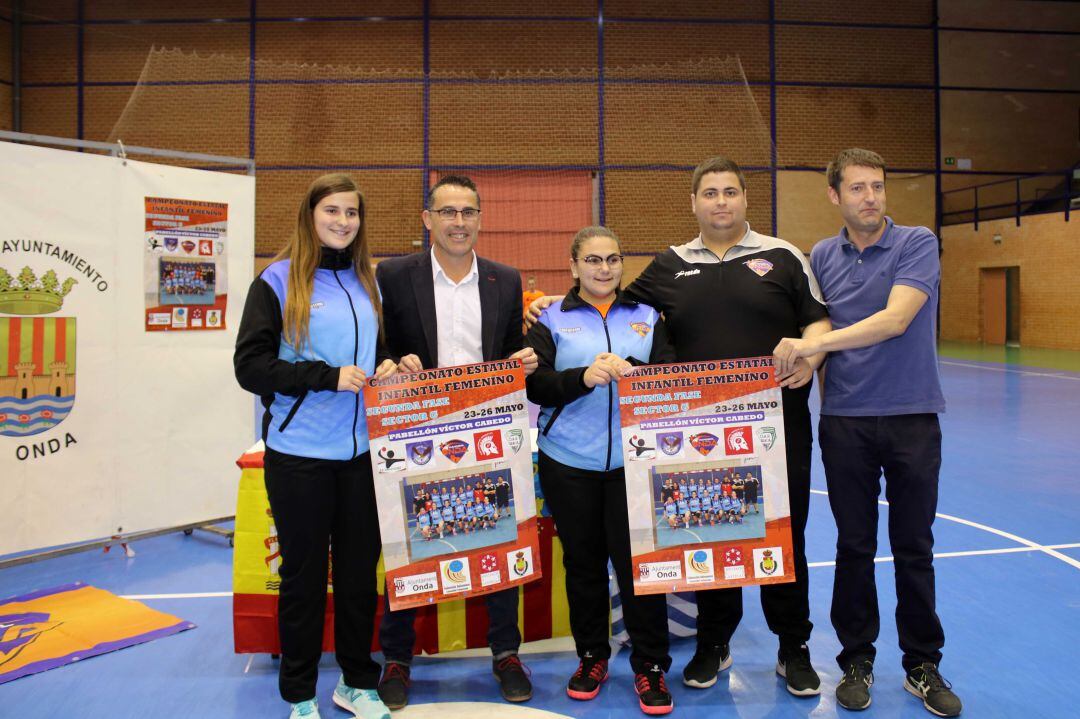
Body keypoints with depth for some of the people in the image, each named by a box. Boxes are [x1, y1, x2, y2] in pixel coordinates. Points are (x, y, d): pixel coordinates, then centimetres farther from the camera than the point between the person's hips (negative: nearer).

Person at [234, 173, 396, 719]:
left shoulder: (366, 281, 11)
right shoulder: (278, 281, -4)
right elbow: (250, 365, -10)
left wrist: (386, 366, -3)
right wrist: (328, 376, -19)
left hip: (361, 449, 4)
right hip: (299, 453, -4)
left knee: (360, 568, 11)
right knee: (304, 573, 8)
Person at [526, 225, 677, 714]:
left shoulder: (647, 317, 11)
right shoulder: (551, 319, 6)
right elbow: (535, 385, -3)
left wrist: (630, 370, -18)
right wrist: (583, 377, -20)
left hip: (633, 459, 0)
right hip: (568, 461, 0)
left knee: (637, 559, -2)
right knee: (583, 561, 11)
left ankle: (650, 665, 15)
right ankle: (591, 656, 29)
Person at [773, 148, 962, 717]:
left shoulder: (917, 244, -5)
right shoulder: (820, 257, 6)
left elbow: (895, 319, -20)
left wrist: (813, 345, -24)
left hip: (912, 418, -2)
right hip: (845, 421, 2)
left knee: (914, 548, 8)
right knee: (855, 547, 9)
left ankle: (923, 665, 25)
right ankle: (857, 660, 25)